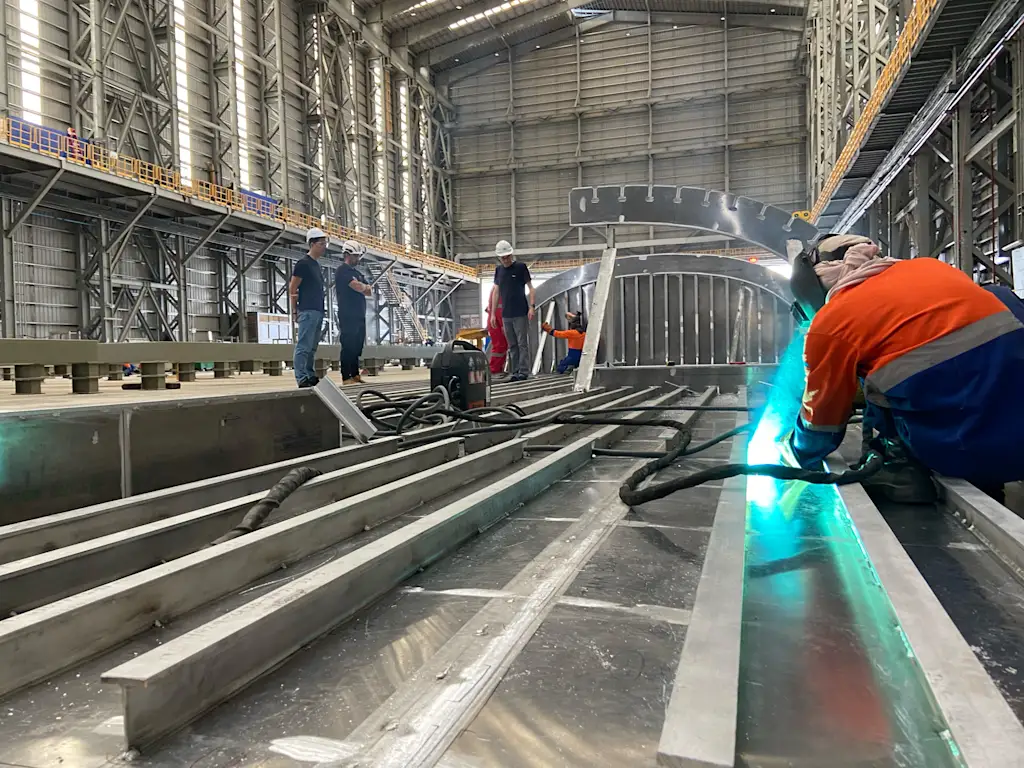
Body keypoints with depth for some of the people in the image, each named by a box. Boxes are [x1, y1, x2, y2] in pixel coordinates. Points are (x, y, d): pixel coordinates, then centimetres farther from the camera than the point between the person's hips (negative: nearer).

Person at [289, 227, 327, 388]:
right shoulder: (303, 263, -7)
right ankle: (302, 379, -9)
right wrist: (295, 311, -11)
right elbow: (292, 289, -9)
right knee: (304, 346, -8)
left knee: (312, 347, 11)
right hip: (307, 311, -9)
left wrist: (321, 310, 15)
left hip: (318, 311, 9)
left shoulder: (316, 264, 19)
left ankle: (310, 376, 17)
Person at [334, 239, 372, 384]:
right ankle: (346, 377, -9)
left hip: (359, 315, 9)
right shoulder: (343, 270, -6)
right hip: (348, 316, -9)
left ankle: (355, 375, 14)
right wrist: (364, 286, 4)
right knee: (348, 346, -9)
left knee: (357, 347, 9)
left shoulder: (357, 273, 22)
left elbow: (370, 291, 16)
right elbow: (359, 287, -18)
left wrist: (362, 287, -5)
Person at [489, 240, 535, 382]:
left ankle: (524, 372, 0)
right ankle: (515, 372, 12)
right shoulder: (498, 270, 11)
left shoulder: (521, 267, -2)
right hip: (506, 315, 5)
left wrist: (532, 306, -14)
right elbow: (495, 291, 15)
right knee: (512, 345, 8)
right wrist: (493, 313, 11)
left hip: (521, 313, -5)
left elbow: (530, 288, -2)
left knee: (522, 343, -4)